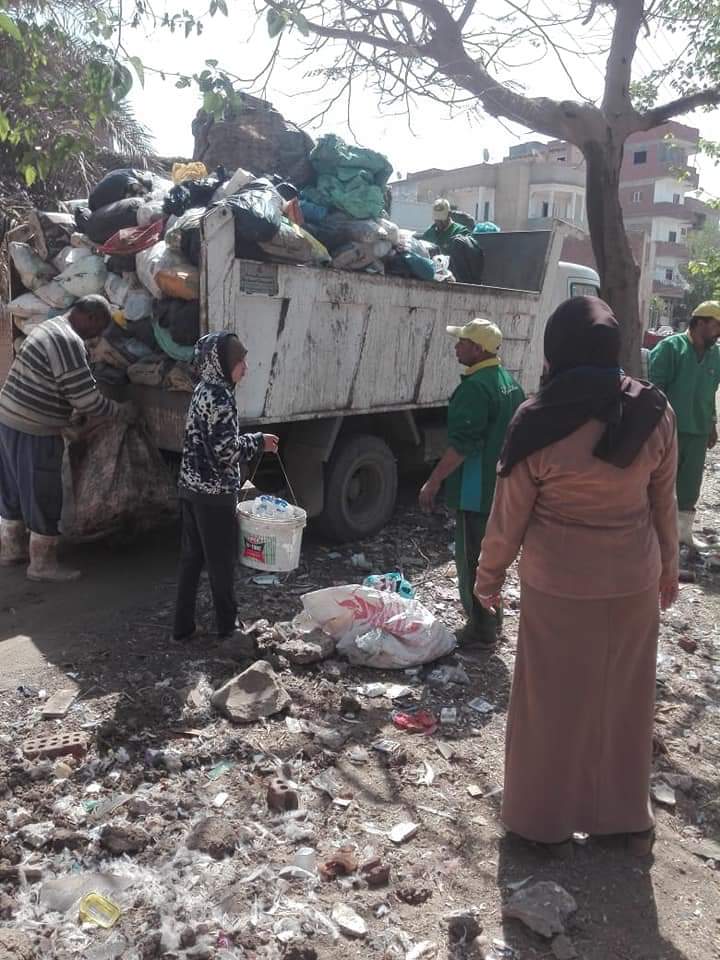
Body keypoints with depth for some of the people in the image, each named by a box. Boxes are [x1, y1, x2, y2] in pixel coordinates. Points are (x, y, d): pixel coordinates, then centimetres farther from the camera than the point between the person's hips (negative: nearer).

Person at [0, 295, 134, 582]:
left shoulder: (50, 327, 13)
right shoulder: (68, 341, -20)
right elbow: (86, 399, -20)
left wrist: (80, 414, 19)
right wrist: (122, 411, -6)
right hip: (33, 432, -10)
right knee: (44, 497, 3)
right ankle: (42, 563, 15)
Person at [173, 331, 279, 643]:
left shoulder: (203, 391, 11)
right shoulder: (220, 396, -18)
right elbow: (225, 448, -22)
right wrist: (259, 442, -8)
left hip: (191, 488, 9)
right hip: (215, 493, -9)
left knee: (191, 558, 13)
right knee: (221, 561, 6)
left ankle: (183, 626, 20)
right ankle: (227, 625, 21)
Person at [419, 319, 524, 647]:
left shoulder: (475, 387, -20)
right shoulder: (510, 382, 11)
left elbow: (462, 444, -25)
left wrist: (434, 481, -20)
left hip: (475, 490, -10)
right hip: (501, 485, 10)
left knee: (471, 558, 0)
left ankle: (481, 630, 7)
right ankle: (491, 617, 34)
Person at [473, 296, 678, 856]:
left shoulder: (540, 421, -16)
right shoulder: (655, 412, -6)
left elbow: (510, 512, -9)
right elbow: (664, 504, 3)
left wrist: (489, 575, 5)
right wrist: (669, 569, 17)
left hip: (559, 584, -3)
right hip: (634, 580, 3)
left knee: (554, 701, 14)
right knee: (625, 698, 19)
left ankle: (548, 821, 31)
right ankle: (628, 818, 37)